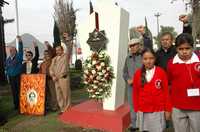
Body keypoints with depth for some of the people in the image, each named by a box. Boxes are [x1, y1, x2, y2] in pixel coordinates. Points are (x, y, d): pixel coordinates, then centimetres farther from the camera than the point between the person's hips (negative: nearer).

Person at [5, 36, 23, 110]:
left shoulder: (18, 57, -4)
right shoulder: (8, 59, 11)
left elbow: (20, 50, -21)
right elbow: (6, 68, 18)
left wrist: (20, 42, -35)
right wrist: (8, 75, 11)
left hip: (18, 76, -5)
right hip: (11, 77, 5)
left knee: (20, 91, -2)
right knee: (14, 92, 10)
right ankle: (16, 105, 21)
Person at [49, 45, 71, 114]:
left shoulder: (65, 57, 1)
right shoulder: (54, 59, 17)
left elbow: (64, 68, -8)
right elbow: (51, 68, 13)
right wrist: (53, 76, 1)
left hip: (63, 77, -6)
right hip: (56, 79, 6)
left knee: (65, 94, -3)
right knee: (58, 95, 7)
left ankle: (67, 109, 5)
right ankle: (62, 109, 16)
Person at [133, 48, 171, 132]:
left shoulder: (161, 72, -8)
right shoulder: (138, 74, -2)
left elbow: (166, 92, -3)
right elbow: (135, 93, 4)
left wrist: (167, 109, 0)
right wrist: (136, 109, 4)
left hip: (158, 111, -2)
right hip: (143, 111, 2)